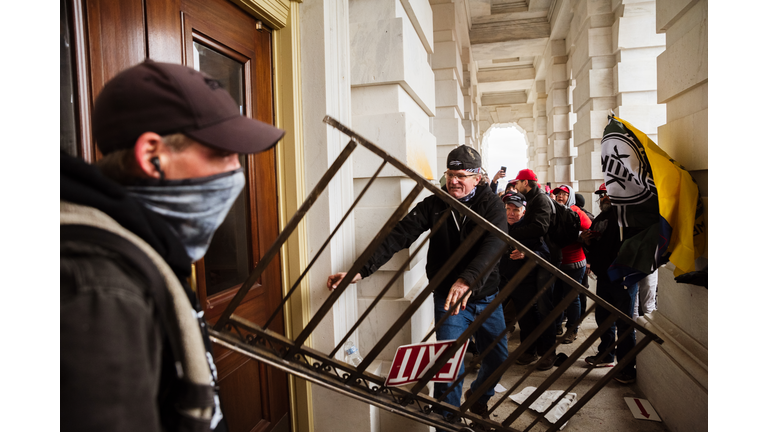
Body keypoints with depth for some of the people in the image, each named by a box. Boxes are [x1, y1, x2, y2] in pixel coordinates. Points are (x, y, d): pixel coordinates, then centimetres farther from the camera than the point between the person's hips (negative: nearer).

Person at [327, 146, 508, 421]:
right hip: (448, 297, -1)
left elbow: (495, 243, -29)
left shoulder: (491, 204, -10)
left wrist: (468, 279, -48)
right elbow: (398, 235, -19)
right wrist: (362, 269, -33)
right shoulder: (434, 204, -8)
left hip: (486, 297, 2)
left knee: (498, 358, 16)